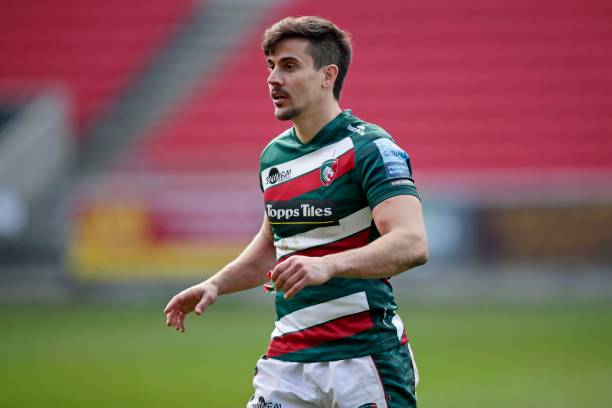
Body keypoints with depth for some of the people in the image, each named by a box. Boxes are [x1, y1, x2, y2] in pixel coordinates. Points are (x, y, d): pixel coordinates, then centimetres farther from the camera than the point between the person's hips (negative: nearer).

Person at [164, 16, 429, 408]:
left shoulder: (369, 148, -11)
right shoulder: (274, 155, 12)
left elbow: (412, 243, -24)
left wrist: (327, 265, -37)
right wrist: (216, 284, 16)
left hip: (365, 357, -6)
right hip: (288, 357, 6)